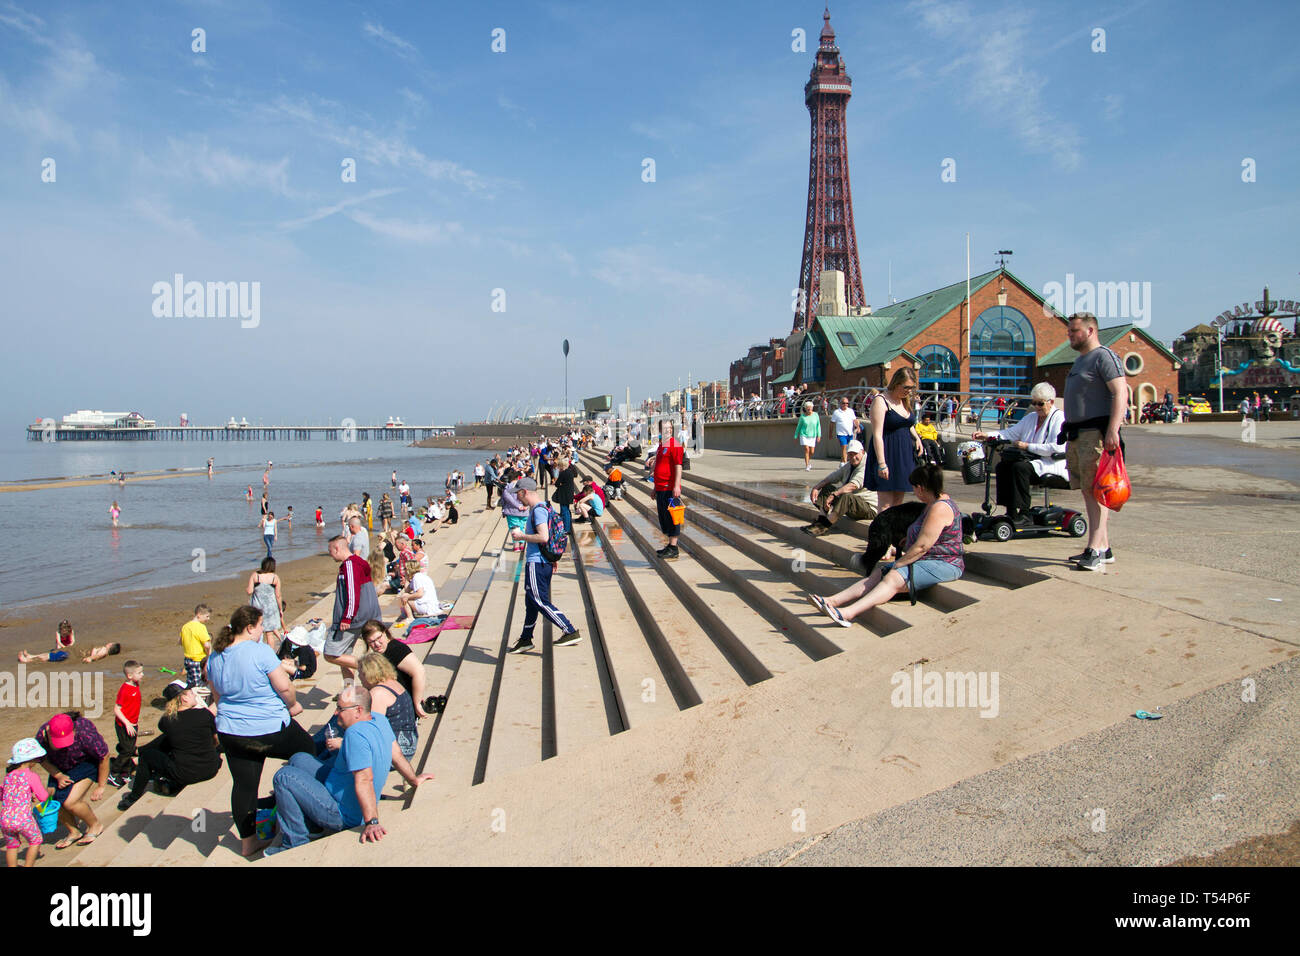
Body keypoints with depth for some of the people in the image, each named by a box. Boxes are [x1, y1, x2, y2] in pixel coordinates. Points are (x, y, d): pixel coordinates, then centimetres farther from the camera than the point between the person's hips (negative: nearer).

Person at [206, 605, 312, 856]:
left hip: (231, 732, 6)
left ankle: (247, 841, 22)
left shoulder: (215, 657, 4)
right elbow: (284, 687, -17)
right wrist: (293, 705, 2)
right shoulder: (260, 652, -19)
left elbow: (217, 697, 15)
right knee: (308, 751, 17)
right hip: (270, 731, -6)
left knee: (243, 785, 12)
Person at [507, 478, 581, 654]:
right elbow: (549, 535, 23)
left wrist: (522, 536, -13)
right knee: (531, 601, 18)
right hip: (545, 562, 10)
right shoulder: (545, 508, 15)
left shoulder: (538, 510, -16)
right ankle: (526, 639, 29)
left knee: (540, 601, -7)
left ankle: (570, 632, -8)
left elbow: (543, 537, -26)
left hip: (536, 563, -10)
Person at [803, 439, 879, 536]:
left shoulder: (867, 466, -17)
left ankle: (824, 526, -32)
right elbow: (830, 478, 12)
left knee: (846, 496, -37)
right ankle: (821, 520, -16)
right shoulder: (848, 466, 13)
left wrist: (833, 495, -38)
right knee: (827, 487, 4)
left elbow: (854, 485, -31)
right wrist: (816, 487, -6)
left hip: (869, 508, -9)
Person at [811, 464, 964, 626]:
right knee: (878, 574, -6)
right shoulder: (934, 503, 16)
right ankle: (833, 601, -17)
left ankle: (848, 613, -44)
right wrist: (907, 543, 42)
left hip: (943, 565, -10)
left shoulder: (940, 508, -18)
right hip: (927, 561, 10)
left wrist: (896, 565, -16)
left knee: (893, 579, -29)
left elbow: (922, 547, -22)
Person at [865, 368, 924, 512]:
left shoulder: (906, 400, 12)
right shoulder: (881, 401, -12)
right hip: (887, 454, -8)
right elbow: (877, 435, -17)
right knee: (886, 504, -9)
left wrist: (916, 437, 7)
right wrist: (881, 463, -23)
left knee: (899, 501, 9)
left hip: (904, 454, 8)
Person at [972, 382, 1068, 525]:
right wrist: (987, 435, 1)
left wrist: (1028, 446, -17)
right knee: (1002, 465, -13)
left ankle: (1024, 514, -25)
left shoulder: (1059, 418, -6)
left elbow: (1058, 448, -19)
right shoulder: (1031, 418, 19)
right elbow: (1011, 433, 17)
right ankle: (1010, 512, -15)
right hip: (1032, 460, 8)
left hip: (1052, 464, -8)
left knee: (1020, 467, -31)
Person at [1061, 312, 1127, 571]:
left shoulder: (1104, 356, -7)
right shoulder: (1080, 360, 23)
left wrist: (1113, 430, -27)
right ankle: (1104, 548, 13)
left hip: (1096, 432, -10)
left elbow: (1120, 392, -18)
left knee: (1096, 490, -13)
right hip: (1077, 434, 10)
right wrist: (1069, 433, 25)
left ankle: (1095, 549, -15)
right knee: (1088, 491, 8)